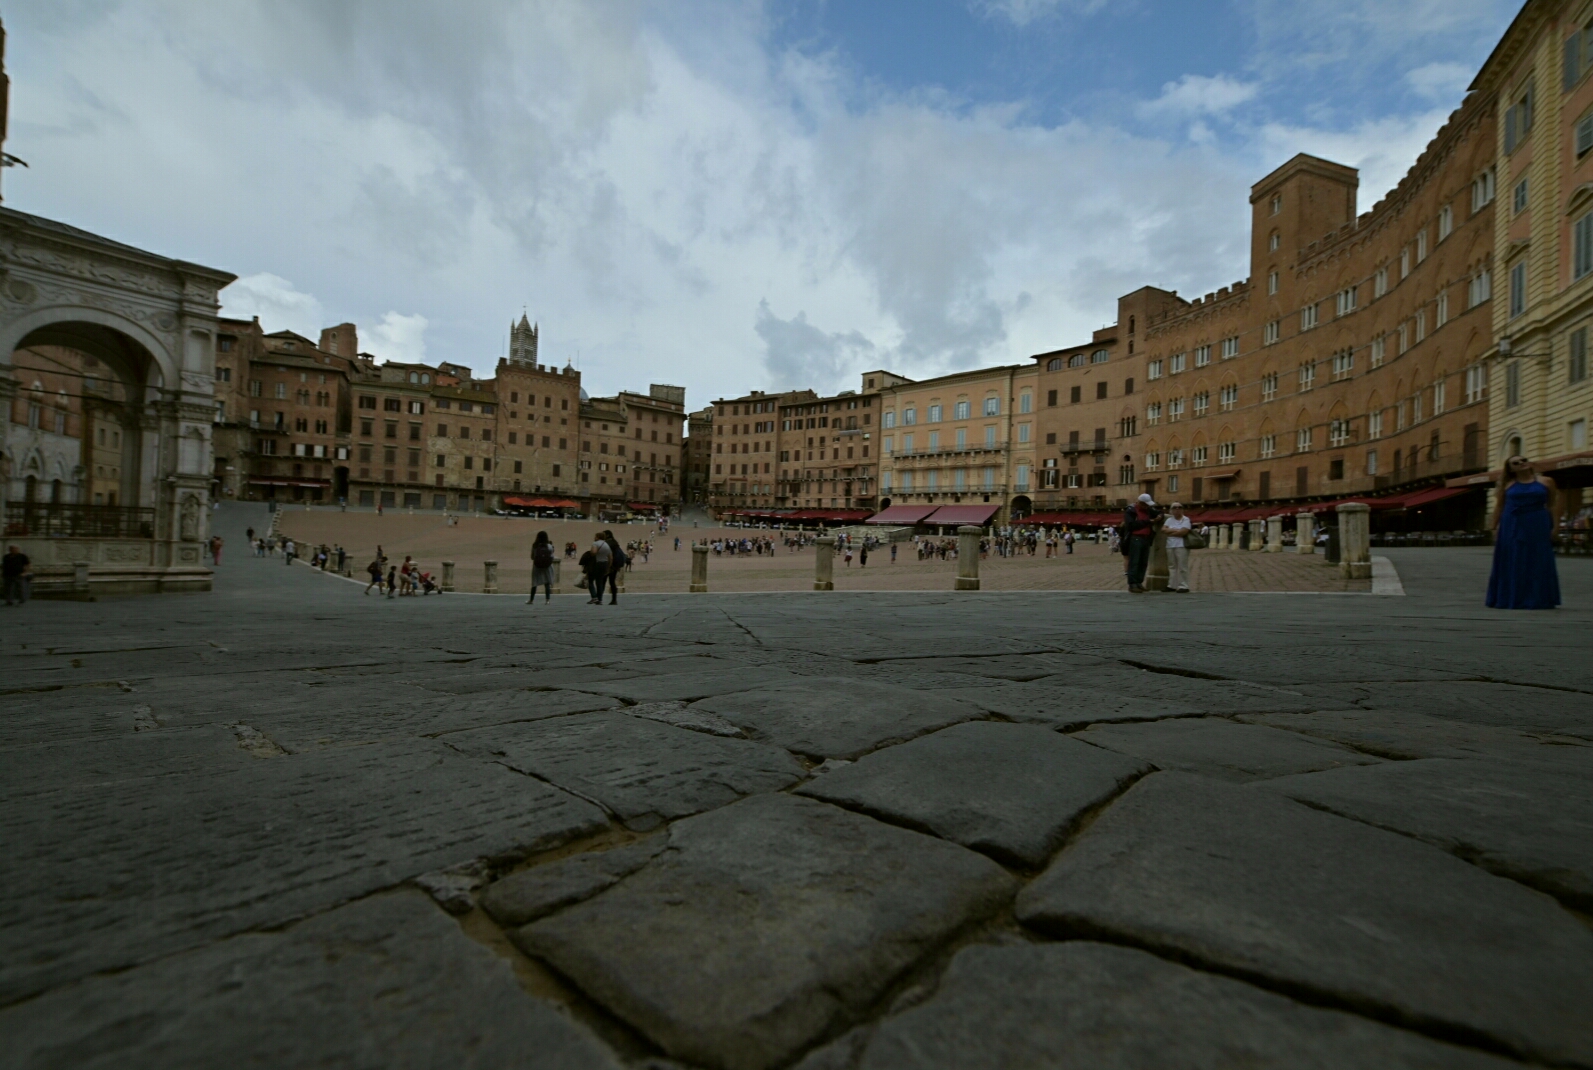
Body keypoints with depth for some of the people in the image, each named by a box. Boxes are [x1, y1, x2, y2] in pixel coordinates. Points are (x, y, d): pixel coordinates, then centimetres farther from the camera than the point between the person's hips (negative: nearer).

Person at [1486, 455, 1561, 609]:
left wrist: (1553, 527, 0)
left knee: (1538, 563, 2)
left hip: (1538, 527, 0)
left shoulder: (1546, 482, 7)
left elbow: (1551, 506, 6)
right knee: (1511, 564, 2)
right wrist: (1495, 527, 0)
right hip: (1512, 528, 0)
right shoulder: (1507, 484, 5)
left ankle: (1538, 600, 9)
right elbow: (1499, 507, 5)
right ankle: (1508, 600, 8)